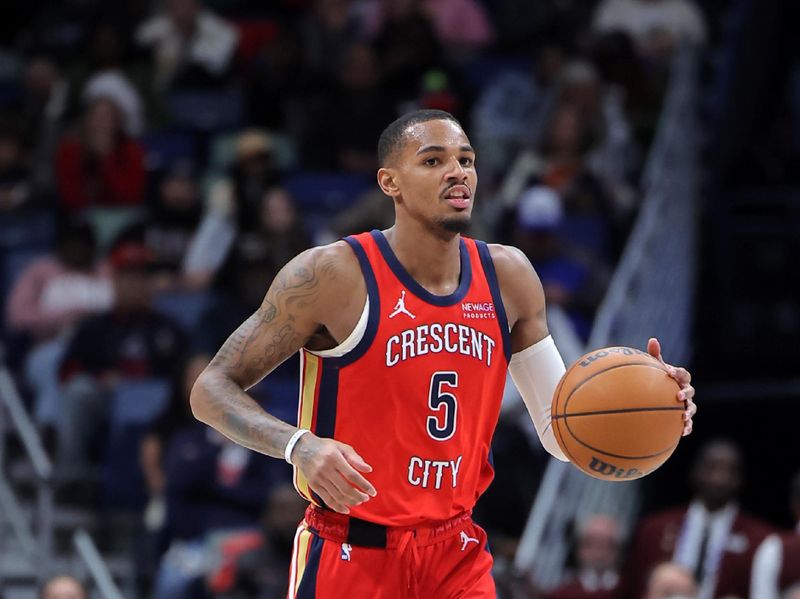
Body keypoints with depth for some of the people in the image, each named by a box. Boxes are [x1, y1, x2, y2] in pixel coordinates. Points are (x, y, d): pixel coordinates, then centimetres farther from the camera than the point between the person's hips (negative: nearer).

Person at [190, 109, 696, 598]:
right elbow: (213, 389, -10)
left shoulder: (508, 276, 4)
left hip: (458, 557, 4)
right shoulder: (333, 275, -12)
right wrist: (299, 445, -29)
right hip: (351, 558, -4)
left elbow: (560, 432, 9)